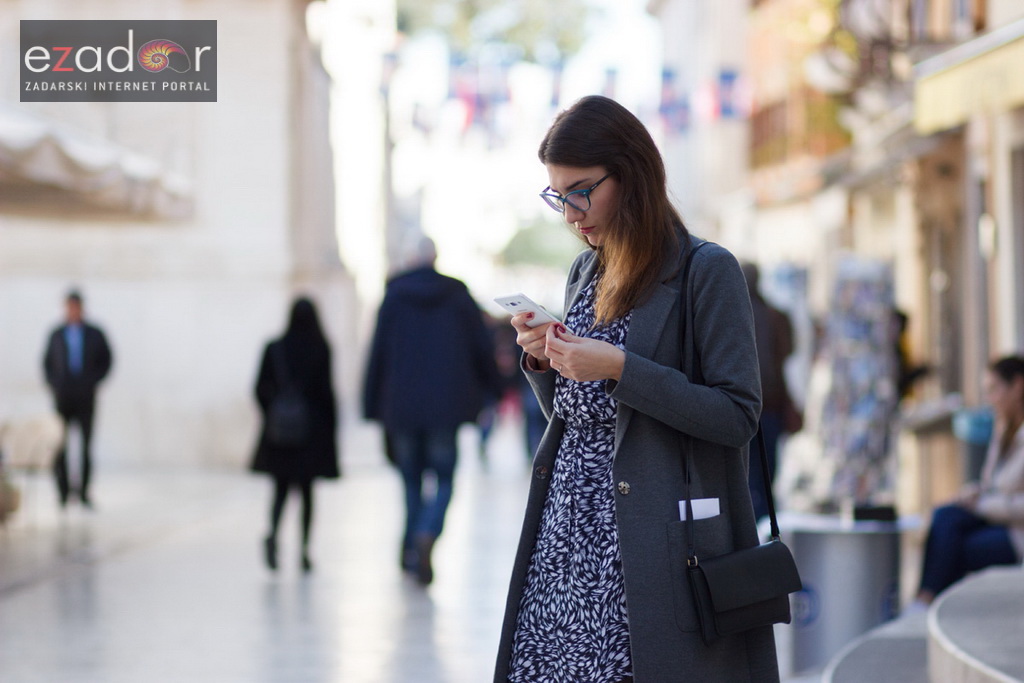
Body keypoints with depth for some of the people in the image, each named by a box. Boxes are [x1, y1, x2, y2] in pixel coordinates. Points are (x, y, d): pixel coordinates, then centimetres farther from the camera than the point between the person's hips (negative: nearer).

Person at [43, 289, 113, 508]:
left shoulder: (95, 334, 5)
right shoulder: (56, 335, 8)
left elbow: (106, 361, 9)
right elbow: (47, 363, 15)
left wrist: (93, 382, -3)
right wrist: (53, 384, 2)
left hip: (86, 399, -1)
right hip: (62, 398, 1)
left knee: (86, 447, -3)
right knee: (59, 447, -6)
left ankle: (84, 493, 1)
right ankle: (63, 492, -1)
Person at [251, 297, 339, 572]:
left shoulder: (274, 348, -1)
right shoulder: (321, 350, -7)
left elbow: (261, 388, 0)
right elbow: (326, 390, -9)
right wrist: (332, 430, -1)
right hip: (313, 429, -1)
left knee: (281, 487, 7)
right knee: (307, 490, 9)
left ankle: (273, 532, -20)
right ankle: (304, 549, 8)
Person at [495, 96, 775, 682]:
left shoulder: (707, 271, -6)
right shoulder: (585, 273, 16)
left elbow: (738, 416, -12)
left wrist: (620, 368, -18)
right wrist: (543, 363, 2)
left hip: (653, 540, -6)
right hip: (569, 530, 6)